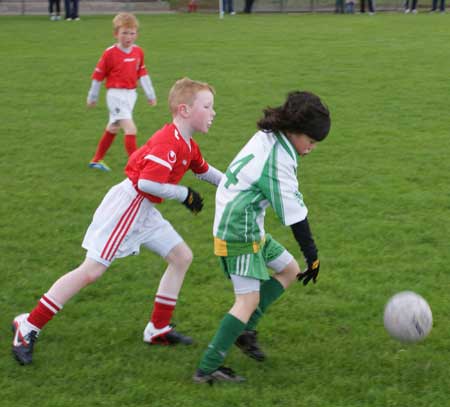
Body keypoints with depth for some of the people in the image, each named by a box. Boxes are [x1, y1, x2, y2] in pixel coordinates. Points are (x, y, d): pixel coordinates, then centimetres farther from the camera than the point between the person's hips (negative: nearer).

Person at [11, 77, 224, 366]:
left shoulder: (188, 146, 10)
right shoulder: (168, 142, -22)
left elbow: (204, 170, 30)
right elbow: (147, 182, -30)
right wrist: (184, 194, -18)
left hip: (144, 211, 10)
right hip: (128, 205, -10)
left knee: (182, 257, 9)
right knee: (92, 270, -10)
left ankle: (159, 329, 14)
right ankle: (29, 327, -3)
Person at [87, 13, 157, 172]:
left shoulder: (138, 52, 4)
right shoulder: (110, 53, -13)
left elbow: (142, 74, 14)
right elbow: (98, 75, -4)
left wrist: (150, 95, 14)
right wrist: (92, 97, 3)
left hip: (131, 95, 7)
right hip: (116, 94, -7)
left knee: (112, 129, 18)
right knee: (131, 129, -17)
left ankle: (96, 160, 33)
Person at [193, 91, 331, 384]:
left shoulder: (268, 138, 5)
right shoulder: (277, 160, -23)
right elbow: (294, 212, -21)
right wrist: (312, 255, -15)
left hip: (249, 229, 10)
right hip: (240, 234, -10)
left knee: (289, 270, 17)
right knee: (249, 299, -11)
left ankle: (245, 329, 15)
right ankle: (208, 369, -14)